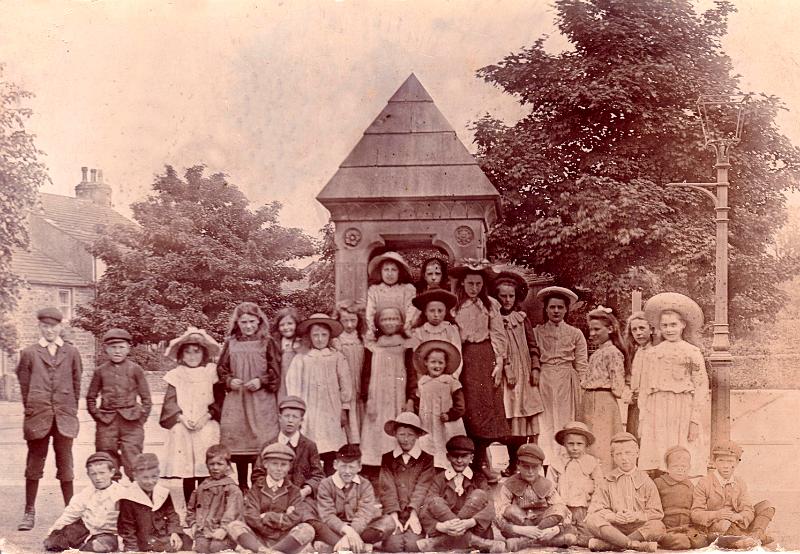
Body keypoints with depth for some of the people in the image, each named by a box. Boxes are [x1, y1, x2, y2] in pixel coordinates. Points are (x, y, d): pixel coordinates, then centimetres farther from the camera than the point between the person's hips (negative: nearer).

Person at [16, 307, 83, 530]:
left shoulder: (71, 353, 6)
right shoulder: (29, 353, 4)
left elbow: (76, 382, 10)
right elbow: (24, 384, 7)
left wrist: (71, 409, 8)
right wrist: (31, 409, 5)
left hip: (64, 417, 1)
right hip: (38, 417, 0)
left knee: (65, 466, 5)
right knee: (34, 465, 5)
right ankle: (29, 513, 14)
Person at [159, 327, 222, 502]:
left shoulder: (211, 373, 7)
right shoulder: (176, 375, 9)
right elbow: (170, 401, 3)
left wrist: (206, 417, -10)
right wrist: (181, 418, -11)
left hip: (206, 427, -1)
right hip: (182, 427, 1)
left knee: (205, 466, -8)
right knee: (186, 468, -2)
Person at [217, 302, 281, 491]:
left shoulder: (267, 342, 1)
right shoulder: (231, 343, 8)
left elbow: (275, 370, 1)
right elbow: (221, 368, 12)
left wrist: (261, 381, -13)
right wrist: (229, 381, -6)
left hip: (261, 400, -3)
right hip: (236, 399, 3)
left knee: (260, 441, -6)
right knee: (238, 440, 6)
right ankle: (242, 486, 17)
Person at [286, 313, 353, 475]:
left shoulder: (337, 358, 7)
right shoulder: (301, 359, 6)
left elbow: (345, 384, 7)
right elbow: (293, 384, 3)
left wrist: (345, 409, 4)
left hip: (331, 413, 1)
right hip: (309, 412, 0)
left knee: (331, 454, -2)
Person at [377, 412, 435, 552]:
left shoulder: (426, 459, 11)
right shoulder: (387, 459, 14)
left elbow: (422, 489, -2)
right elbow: (387, 489, 2)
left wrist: (414, 515, -17)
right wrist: (394, 517, -13)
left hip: (415, 515, -1)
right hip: (394, 515, 1)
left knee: (413, 544, -25)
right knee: (393, 544, -25)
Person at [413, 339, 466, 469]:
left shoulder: (451, 382, -3)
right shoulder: (422, 383, 8)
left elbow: (460, 406, -6)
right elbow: (418, 404, 15)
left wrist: (449, 415, -18)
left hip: (447, 428, -3)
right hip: (428, 428, 3)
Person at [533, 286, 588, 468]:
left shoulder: (575, 334, 9)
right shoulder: (536, 332, 8)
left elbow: (582, 365, 7)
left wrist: (582, 391, 0)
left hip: (567, 384, 0)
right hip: (543, 382, 0)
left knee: (565, 424, -1)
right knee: (544, 424, -4)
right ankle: (545, 464, -3)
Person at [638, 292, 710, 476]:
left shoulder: (692, 352, 6)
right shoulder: (651, 353, 14)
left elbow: (701, 387, 1)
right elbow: (644, 388, 14)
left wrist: (695, 420, -6)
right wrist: (642, 420, 7)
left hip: (683, 413, -2)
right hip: (656, 414, 2)